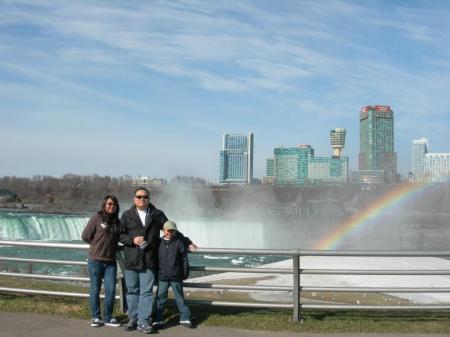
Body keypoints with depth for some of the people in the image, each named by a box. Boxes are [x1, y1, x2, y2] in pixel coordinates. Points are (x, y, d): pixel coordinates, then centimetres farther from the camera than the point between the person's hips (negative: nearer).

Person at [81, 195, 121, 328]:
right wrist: (97, 245, 3)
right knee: (95, 290, 5)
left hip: (111, 261, 4)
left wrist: (112, 248, 6)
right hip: (95, 260, -4)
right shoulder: (97, 218, -6)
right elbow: (85, 236, -3)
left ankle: (108, 318, 15)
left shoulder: (117, 221, 8)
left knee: (111, 290, 2)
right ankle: (95, 317, 18)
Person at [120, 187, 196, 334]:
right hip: (131, 260, 1)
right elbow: (120, 234, 7)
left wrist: (187, 242, 13)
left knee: (146, 292, -1)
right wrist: (132, 239, -11)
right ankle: (133, 318, 20)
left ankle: (143, 321, 5)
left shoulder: (157, 215, 6)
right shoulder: (127, 215, 6)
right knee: (132, 291, 8)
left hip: (149, 261, -1)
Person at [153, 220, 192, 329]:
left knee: (180, 297, 7)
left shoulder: (179, 243, -2)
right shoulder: (158, 243, 4)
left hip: (176, 276, -2)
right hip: (162, 276, 2)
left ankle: (185, 318, 15)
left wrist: (185, 273, -1)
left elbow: (184, 259, 0)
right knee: (161, 298, 6)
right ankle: (158, 319, 16)